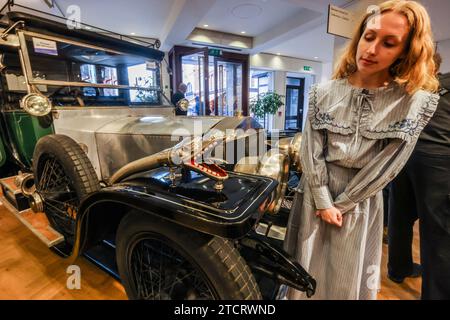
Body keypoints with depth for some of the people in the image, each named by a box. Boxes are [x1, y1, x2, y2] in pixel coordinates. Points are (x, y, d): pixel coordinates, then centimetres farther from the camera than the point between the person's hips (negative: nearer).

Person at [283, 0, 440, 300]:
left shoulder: (417, 102, -9)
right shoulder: (323, 93, -8)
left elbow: (386, 166, -10)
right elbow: (311, 152, -9)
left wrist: (340, 204, -9)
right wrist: (323, 202, -10)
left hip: (361, 199, 0)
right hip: (316, 190, 1)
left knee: (350, 277, 20)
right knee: (308, 271, 19)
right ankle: (304, 291, 49)